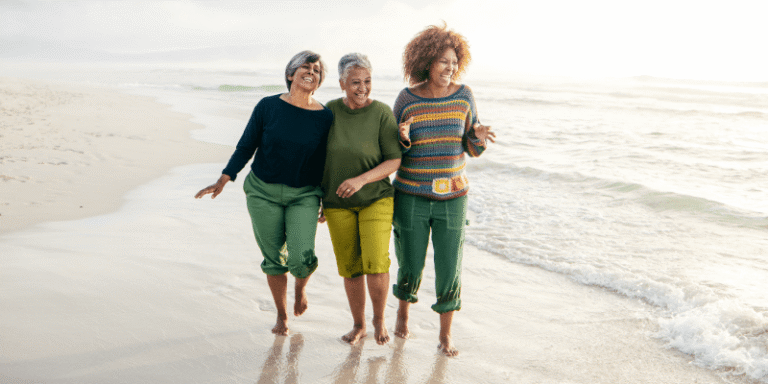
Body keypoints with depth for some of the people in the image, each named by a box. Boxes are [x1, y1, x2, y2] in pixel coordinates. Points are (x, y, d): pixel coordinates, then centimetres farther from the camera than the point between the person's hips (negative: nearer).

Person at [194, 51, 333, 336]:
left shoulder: (325, 117, -4)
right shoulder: (268, 107, -5)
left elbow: (325, 161, 4)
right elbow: (246, 147, 0)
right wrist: (224, 179, -10)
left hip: (304, 195, 0)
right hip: (263, 192, 0)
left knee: (302, 257, -15)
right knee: (273, 259, 6)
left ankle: (301, 287, 23)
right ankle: (281, 316, 29)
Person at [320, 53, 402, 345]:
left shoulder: (382, 114, -12)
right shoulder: (329, 111, -3)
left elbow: (394, 161, -12)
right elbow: (320, 156, 7)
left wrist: (361, 180, -26)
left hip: (375, 199, -2)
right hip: (338, 203, 3)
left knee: (376, 263, -14)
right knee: (350, 268, 5)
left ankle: (379, 318, 12)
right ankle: (358, 325, 24)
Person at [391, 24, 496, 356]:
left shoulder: (463, 95, -3)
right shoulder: (406, 99, -7)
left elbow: (472, 149, 3)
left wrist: (480, 136, -21)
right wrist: (404, 139, -23)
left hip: (451, 197, 1)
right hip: (411, 196, -1)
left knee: (450, 271, -1)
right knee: (411, 268, 8)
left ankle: (445, 335, 19)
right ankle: (403, 312, 41)